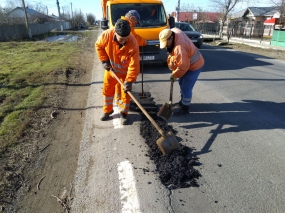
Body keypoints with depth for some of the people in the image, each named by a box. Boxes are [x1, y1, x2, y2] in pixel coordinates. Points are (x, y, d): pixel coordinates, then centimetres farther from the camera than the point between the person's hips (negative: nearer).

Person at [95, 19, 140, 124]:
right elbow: (98, 46, -6)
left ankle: (124, 113, 23)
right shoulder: (106, 35, -28)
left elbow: (134, 65, -29)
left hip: (125, 71, -2)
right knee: (107, 90, 12)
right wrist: (104, 60, -12)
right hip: (111, 68, 3)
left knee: (126, 92, 2)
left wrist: (129, 81, -31)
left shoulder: (133, 43, -33)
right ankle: (107, 110, 33)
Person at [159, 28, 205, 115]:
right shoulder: (175, 31, -11)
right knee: (181, 83, 21)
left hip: (194, 65, -10)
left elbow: (183, 66, -32)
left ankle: (185, 108, 9)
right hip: (188, 62, 10)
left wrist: (175, 75, -17)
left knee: (186, 88, -6)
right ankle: (183, 101, 40)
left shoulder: (179, 48, -38)